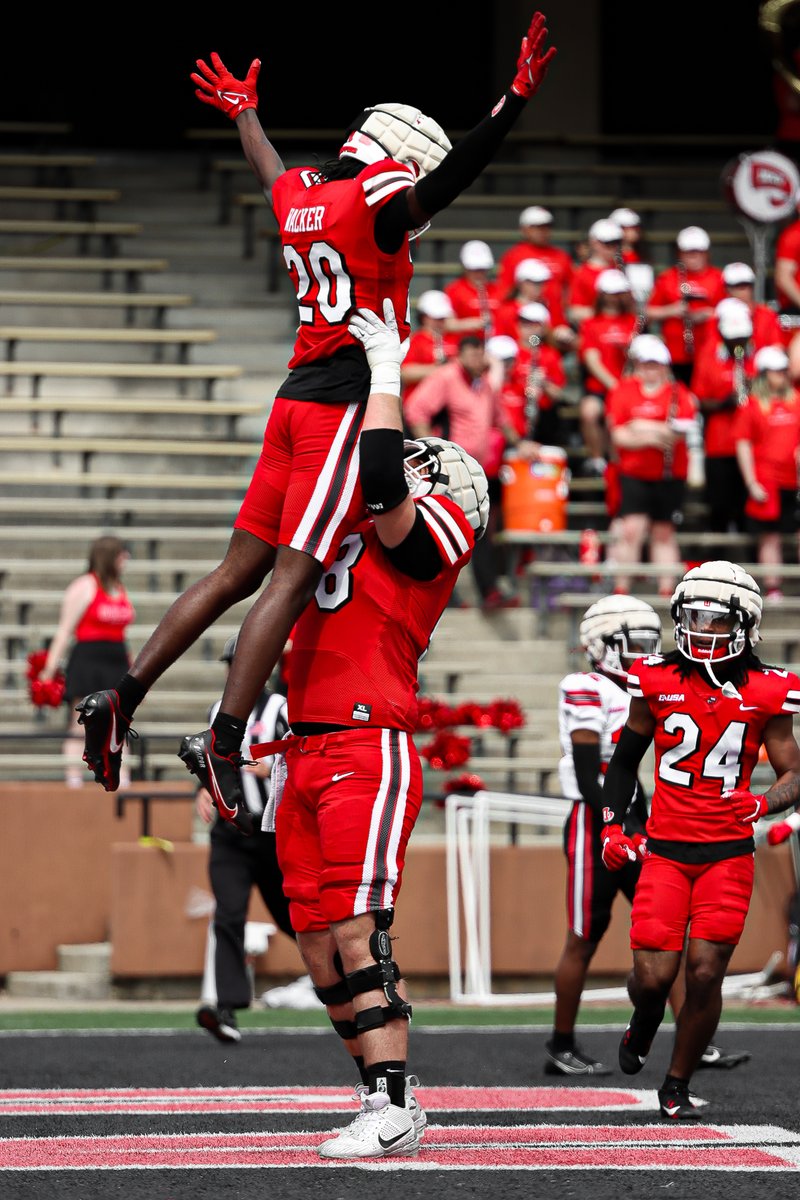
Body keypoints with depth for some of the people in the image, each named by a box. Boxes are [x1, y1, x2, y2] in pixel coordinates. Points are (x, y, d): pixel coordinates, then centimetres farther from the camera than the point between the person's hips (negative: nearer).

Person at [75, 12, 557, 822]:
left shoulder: (298, 197, 14)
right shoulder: (375, 201, -9)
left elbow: (268, 171, 36)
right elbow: (443, 180, -26)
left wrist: (244, 114, 56)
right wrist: (514, 103, -34)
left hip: (297, 405, 8)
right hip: (345, 406, -8)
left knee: (240, 572, 13)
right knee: (292, 579, -11)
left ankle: (122, 700, 11)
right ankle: (223, 740, -16)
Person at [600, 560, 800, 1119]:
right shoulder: (658, 681, 1)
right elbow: (625, 759, 16)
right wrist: (612, 824, 6)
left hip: (729, 853, -1)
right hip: (666, 850, 1)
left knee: (705, 973, -7)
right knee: (654, 974, -8)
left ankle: (678, 1086, 13)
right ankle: (643, 1026, 29)